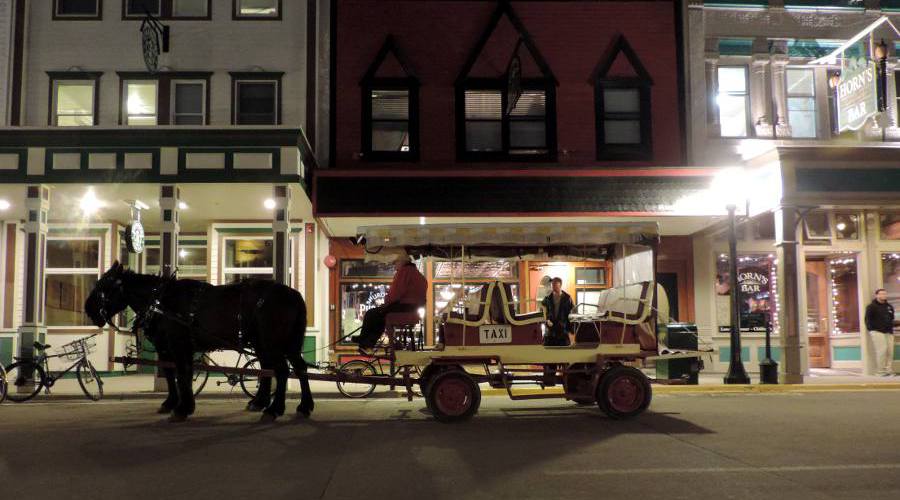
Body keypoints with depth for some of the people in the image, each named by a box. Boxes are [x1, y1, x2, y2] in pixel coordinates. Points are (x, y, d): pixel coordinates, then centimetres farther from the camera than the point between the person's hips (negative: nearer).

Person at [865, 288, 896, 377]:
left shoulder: (889, 307, 18)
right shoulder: (871, 307, -2)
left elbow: (892, 319, 27)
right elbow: (868, 320, -5)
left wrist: (891, 328, 13)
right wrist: (871, 329, -13)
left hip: (889, 332, 6)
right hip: (877, 331, -6)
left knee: (890, 351, 0)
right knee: (882, 350, -13)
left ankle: (889, 370, 6)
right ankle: (881, 371, -10)